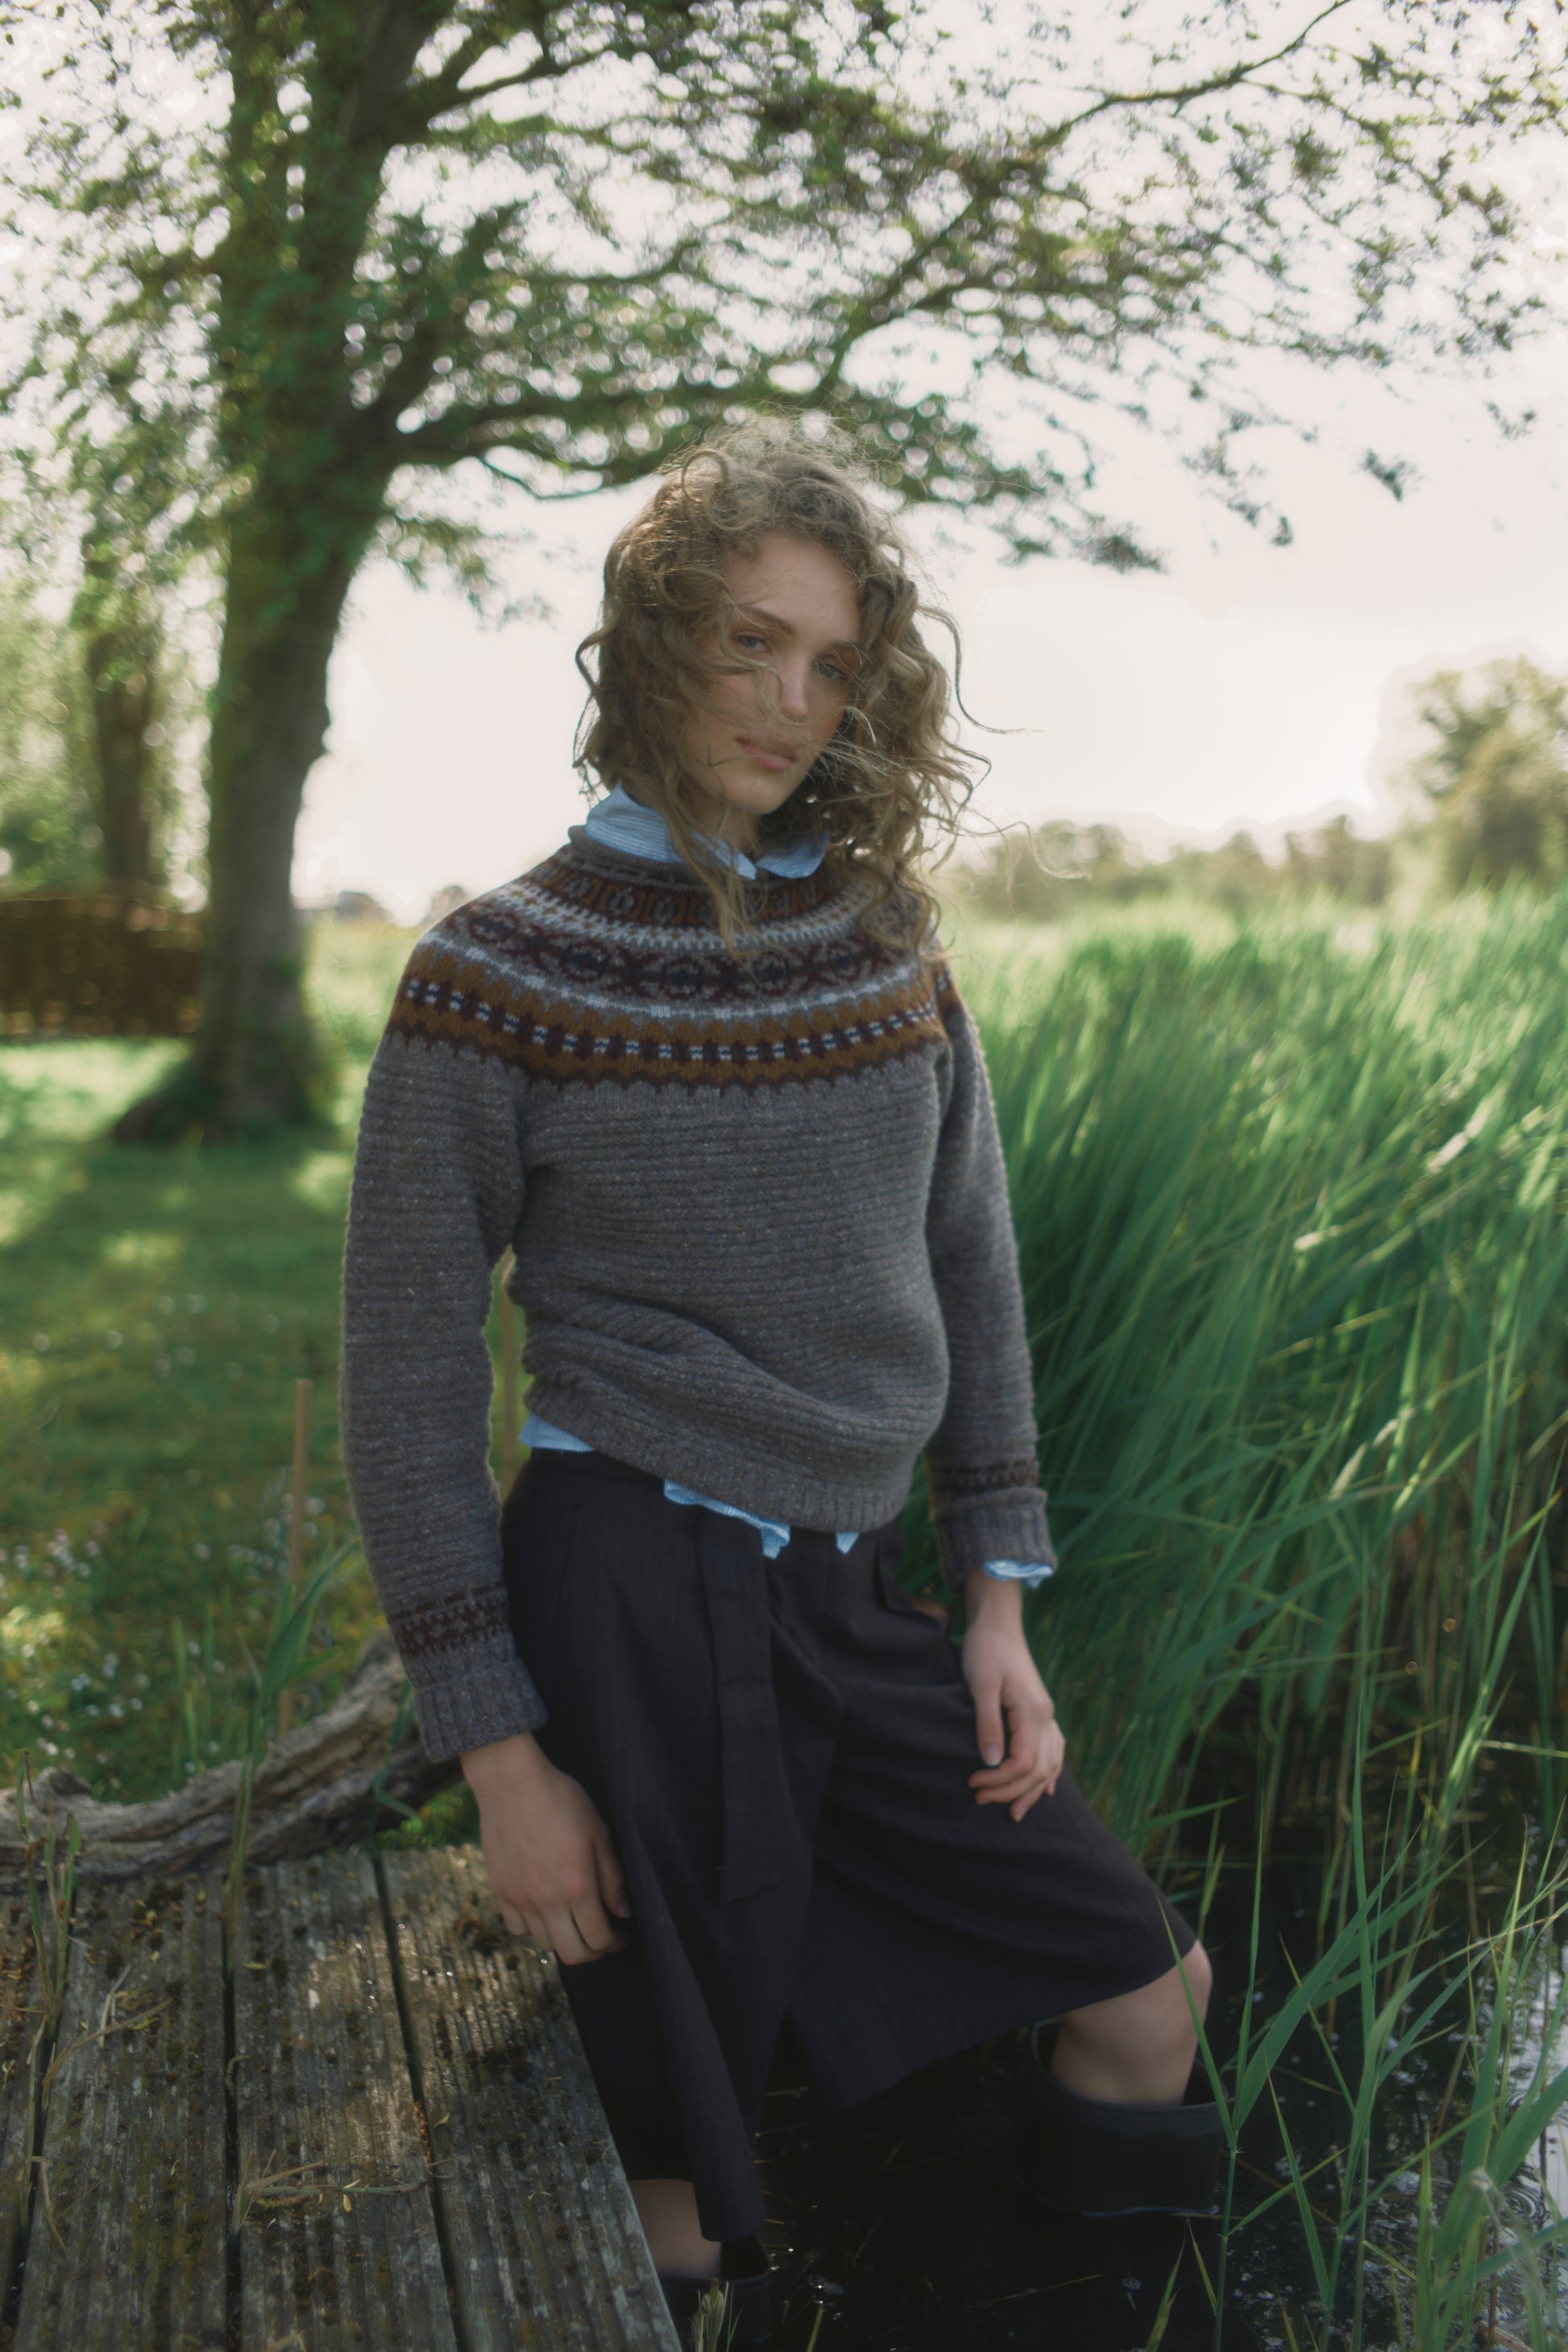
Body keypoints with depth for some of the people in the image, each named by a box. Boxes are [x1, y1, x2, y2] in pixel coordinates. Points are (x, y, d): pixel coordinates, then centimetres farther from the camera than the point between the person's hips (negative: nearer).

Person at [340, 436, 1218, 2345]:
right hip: (635, 1594, -5)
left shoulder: (883, 936, 6)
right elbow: (408, 1373, -8)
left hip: (852, 1599, 6)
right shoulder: (502, 974, -9)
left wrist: (995, 1599, 7)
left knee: (1150, 1986, 13)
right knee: (683, 2184, 5)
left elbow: (968, 1271, 11)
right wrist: (498, 1749, -10)